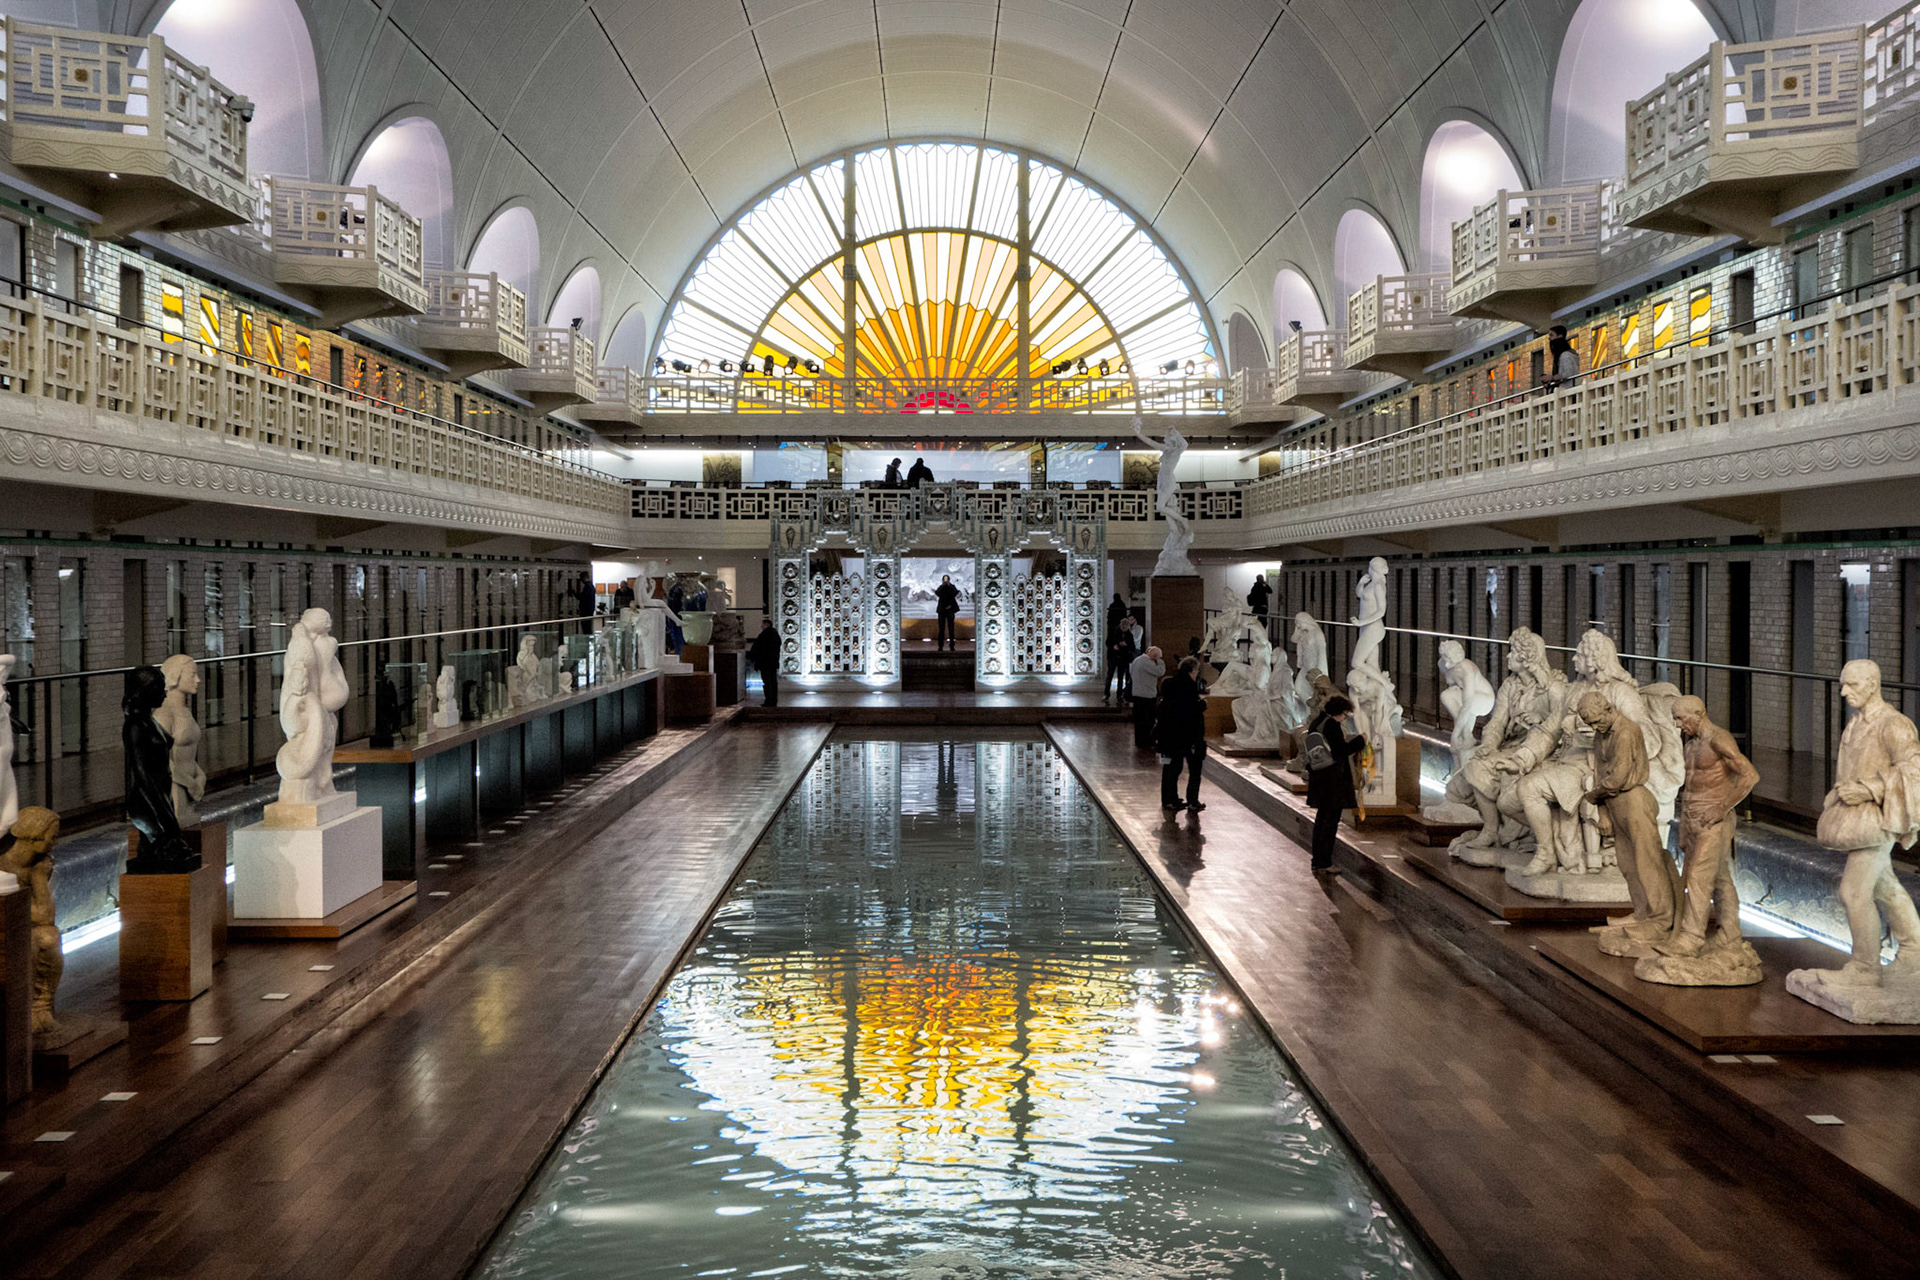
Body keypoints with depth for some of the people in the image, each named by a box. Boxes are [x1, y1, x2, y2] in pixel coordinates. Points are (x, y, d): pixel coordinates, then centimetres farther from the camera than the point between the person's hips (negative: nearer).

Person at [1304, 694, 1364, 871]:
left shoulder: (1316, 723, 9)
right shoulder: (1332, 725, -18)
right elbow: (1340, 751, -19)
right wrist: (1359, 741, -8)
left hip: (1318, 777, 9)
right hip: (1334, 779, -9)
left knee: (1321, 818, 17)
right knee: (1331, 819, -1)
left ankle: (1317, 860, 22)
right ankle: (1324, 863, 2)